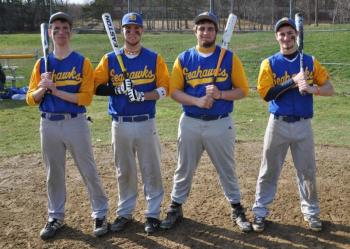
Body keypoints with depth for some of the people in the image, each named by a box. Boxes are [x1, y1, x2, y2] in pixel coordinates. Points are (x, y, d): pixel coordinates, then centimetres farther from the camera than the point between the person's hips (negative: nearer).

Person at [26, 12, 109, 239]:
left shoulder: (82, 62, -3)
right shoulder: (42, 63, 8)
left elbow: (86, 97, -13)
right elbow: (31, 99, 5)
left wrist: (55, 90, -17)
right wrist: (43, 88, -15)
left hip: (76, 123, -3)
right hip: (49, 124, 4)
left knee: (89, 171, 4)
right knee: (54, 173, 13)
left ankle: (100, 214, 18)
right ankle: (56, 217, 28)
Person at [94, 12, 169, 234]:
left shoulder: (154, 58, 1)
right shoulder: (110, 59, 5)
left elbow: (164, 89, -4)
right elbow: (97, 87, -2)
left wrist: (143, 95, -20)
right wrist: (120, 89, -18)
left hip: (146, 123, -1)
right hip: (120, 124, 2)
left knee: (151, 169, 4)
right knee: (124, 170, 11)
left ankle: (153, 214, 16)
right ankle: (125, 213, 24)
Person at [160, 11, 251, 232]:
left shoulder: (229, 58, -2)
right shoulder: (184, 59, 2)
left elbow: (243, 90, -2)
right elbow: (174, 91, -1)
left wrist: (220, 94, -19)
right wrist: (197, 101, -17)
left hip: (220, 124, -1)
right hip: (190, 123, 1)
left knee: (227, 169, 11)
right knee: (184, 169, 13)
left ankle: (237, 210, 27)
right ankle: (176, 208, 27)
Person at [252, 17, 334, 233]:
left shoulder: (310, 62, 4)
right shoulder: (269, 63, -1)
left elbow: (329, 89, 0)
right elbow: (266, 94, -11)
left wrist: (313, 88, -20)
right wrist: (293, 81, -20)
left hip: (303, 125, 1)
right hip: (278, 124, -1)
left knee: (308, 170, 9)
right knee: (269, 170, 6)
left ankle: (311, 211, 26)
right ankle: (260, 212, 18)